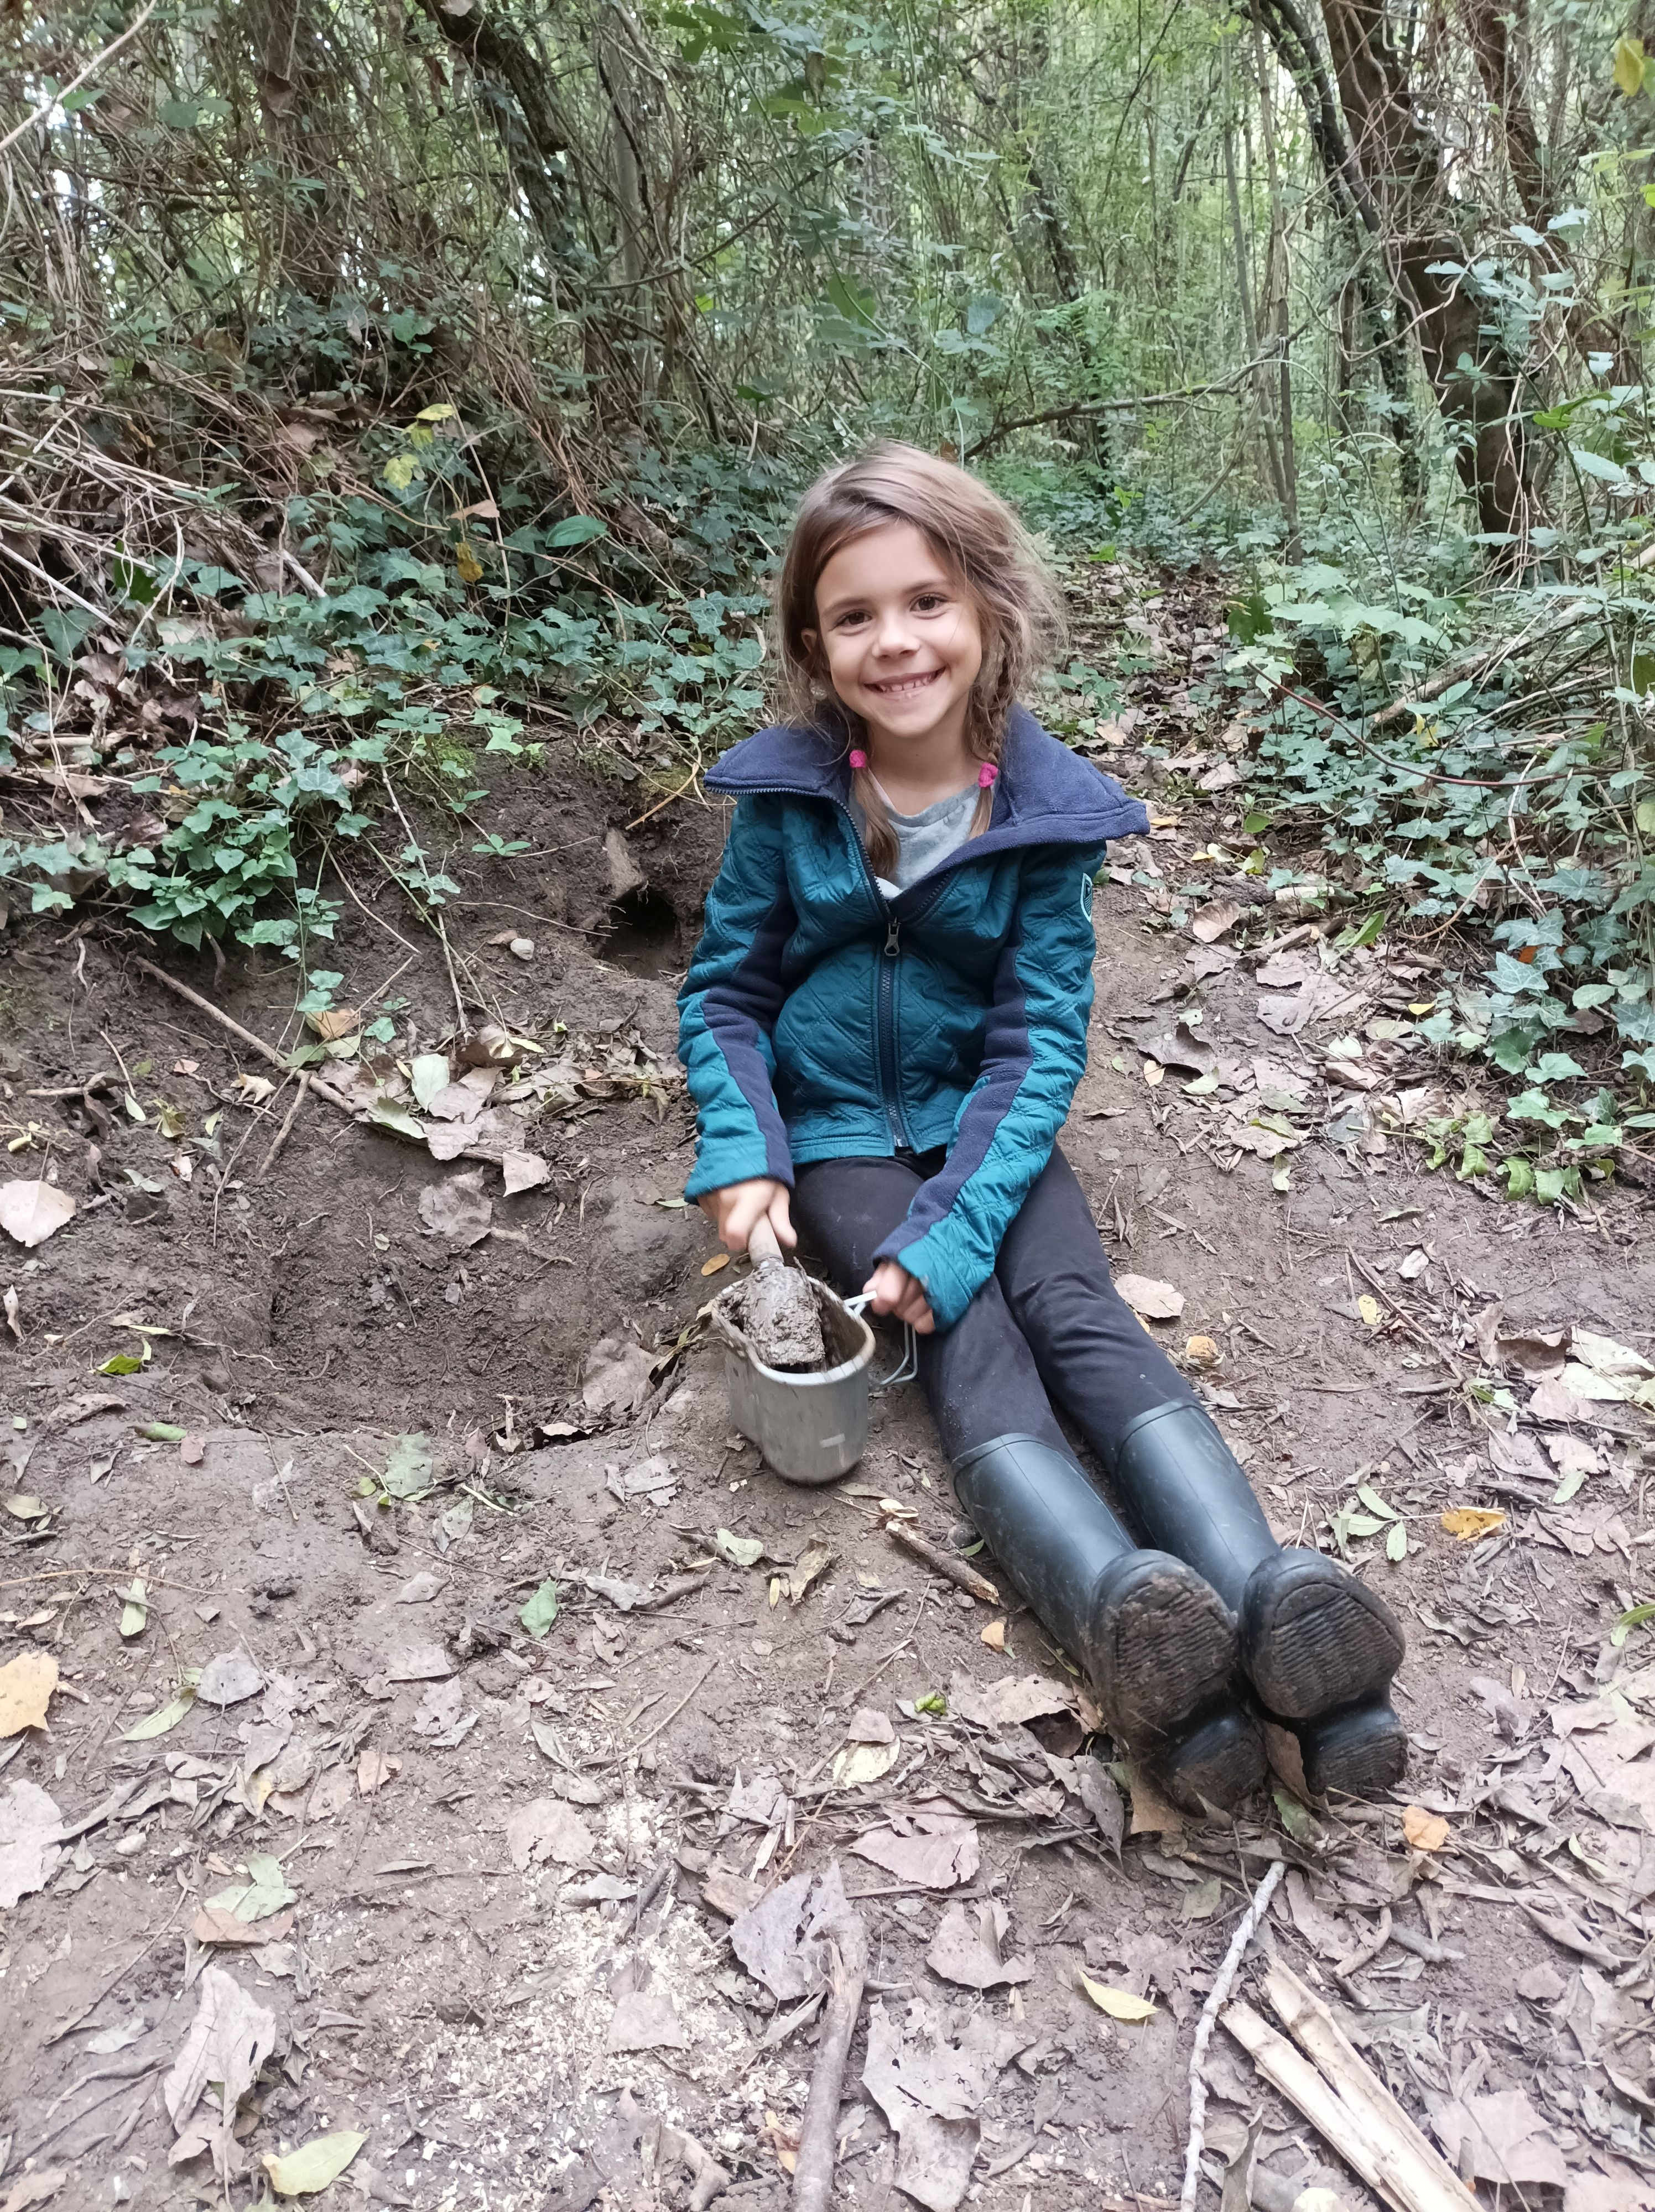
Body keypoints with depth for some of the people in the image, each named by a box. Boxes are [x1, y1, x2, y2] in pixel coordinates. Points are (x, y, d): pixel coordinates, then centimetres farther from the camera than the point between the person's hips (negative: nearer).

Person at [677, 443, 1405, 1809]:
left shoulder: (1044, 807, -9)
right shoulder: (787, 792, -7)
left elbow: (1039, 1042, -12)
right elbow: (725, 993, 1)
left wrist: (947, 1234, -23)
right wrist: (740, 1158, -18)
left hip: (981, 1118, 1)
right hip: (836, 1125, 0)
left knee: (1079, 1313, -24)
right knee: (969, 1344, -24)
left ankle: (1278, 1609, -42)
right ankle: (1130, 1621, -47)